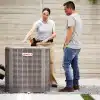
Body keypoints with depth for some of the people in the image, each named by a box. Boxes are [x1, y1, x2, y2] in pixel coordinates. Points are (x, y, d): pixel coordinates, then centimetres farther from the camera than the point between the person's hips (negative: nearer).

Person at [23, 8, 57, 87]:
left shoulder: (52, 23, 3)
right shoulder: (38, 23, -7)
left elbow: (54, 34, 0)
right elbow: (31, 32, -20)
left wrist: (47, 39, -15)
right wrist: (25, 39, -36)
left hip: (49, 44, 2)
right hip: (40, 44, -2)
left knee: (51, 61, -3)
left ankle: (52, 81, 2)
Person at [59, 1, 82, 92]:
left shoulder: (71, 17, -13)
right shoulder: (78, 17, 17)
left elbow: (70, 32, -19)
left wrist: (65, 44, -11)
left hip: (71, 46, -10)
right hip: (77, 46, 10)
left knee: (67, 65, -7)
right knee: (75, 66, 14)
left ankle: (69, 86, -8)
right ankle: (76, 84, 19)